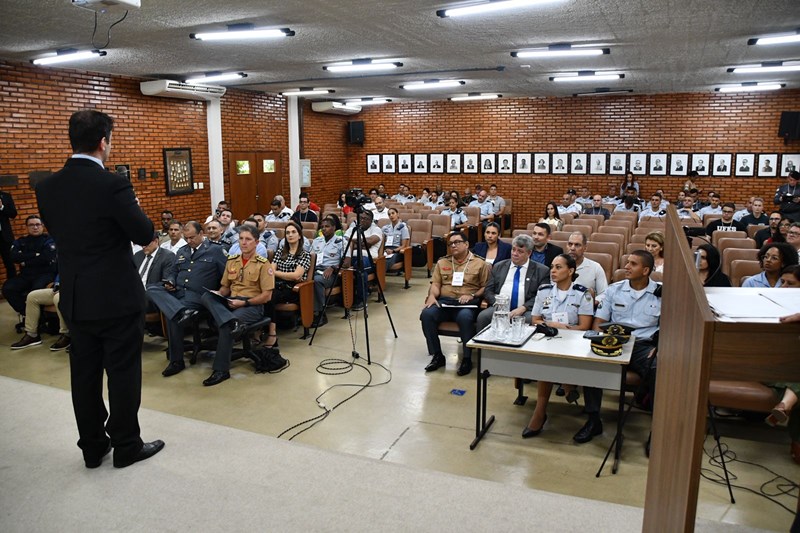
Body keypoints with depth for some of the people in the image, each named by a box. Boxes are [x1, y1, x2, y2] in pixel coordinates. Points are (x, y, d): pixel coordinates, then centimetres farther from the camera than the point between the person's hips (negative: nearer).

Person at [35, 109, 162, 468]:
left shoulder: (47, 187, 1)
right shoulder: (112, 185, -19)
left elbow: (56, 232, 13)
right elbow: (144, 235, -12)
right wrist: (132, 208, 5)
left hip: (75, 299, 6)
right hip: (117, 298, -6)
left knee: (84, 373, 15)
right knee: (123, 373, 7)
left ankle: (93, 447, 28)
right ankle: (126, 446, 20)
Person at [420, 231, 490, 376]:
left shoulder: (480, 263, 9)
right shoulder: (442, 262, 20)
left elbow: (486, 287, 4)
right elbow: (435, 284, 15)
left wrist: (472, 296, -12)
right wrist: (432, 296, -6)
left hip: (467, 303, -3)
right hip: (444, 301, 4)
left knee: (465, 317, -38)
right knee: (427, 314, -27)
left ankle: (467, 359, -22)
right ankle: (437, 356, -15)